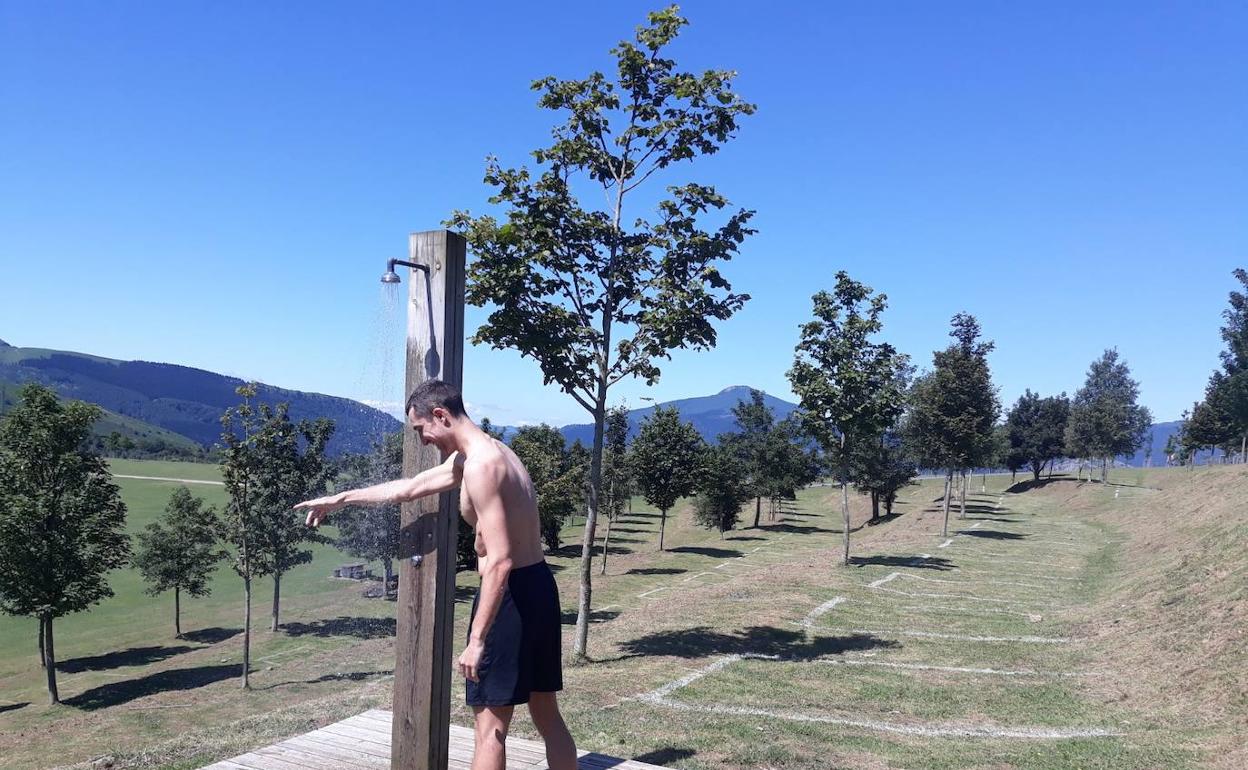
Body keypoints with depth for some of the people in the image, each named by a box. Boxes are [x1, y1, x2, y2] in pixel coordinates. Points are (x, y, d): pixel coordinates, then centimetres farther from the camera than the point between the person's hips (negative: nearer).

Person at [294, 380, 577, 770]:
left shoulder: (480, 466, -18)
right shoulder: (470, 457, 14)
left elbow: (499, 562, -24)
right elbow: (407, 489, 26)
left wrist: (477, 639, -22)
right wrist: (338, 499, 32)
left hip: (512, 594, -10)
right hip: (538, 587, 10)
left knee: (490, 723, 1)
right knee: (547, 714, 15)